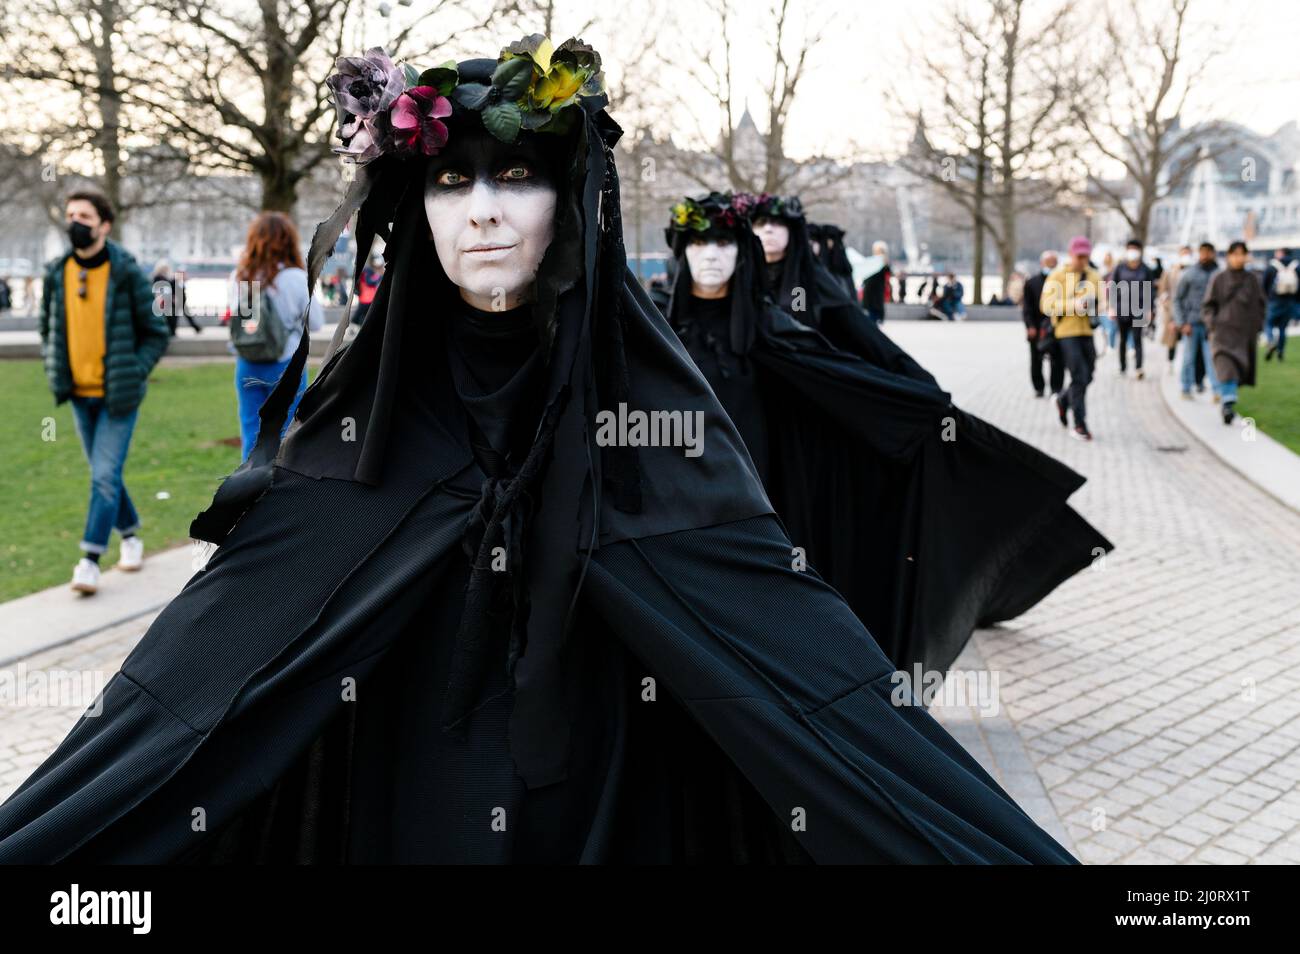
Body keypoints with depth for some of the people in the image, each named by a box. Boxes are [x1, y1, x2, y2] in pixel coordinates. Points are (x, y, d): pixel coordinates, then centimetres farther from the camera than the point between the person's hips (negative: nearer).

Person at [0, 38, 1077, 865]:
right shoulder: (365, 396, -6)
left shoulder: (643, 384, -10)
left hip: (605, 806, -1)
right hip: (401, 811, 1)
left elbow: (783, 620, -16)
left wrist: (994, 841, -23)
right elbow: (220, 634, -9)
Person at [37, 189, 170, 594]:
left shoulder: (127, 273, -9)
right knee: (103, 474, 15)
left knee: (105, 475, -9)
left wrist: (134, 373, -12)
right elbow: (48, 328, 17)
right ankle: (130, 535, 34)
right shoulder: (56, 274, 2)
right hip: (80, 394, 5)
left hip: (118, 395, -5)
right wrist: (54, 369, 3)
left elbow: (157, 334, -3)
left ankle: (90, 560, -5)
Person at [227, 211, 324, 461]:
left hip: (247, 366, 3)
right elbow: (317, 323, -4)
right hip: (286, 365, -3)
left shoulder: (238, 277, -2)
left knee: (251, 433, 11)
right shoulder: (295, 278, -12)